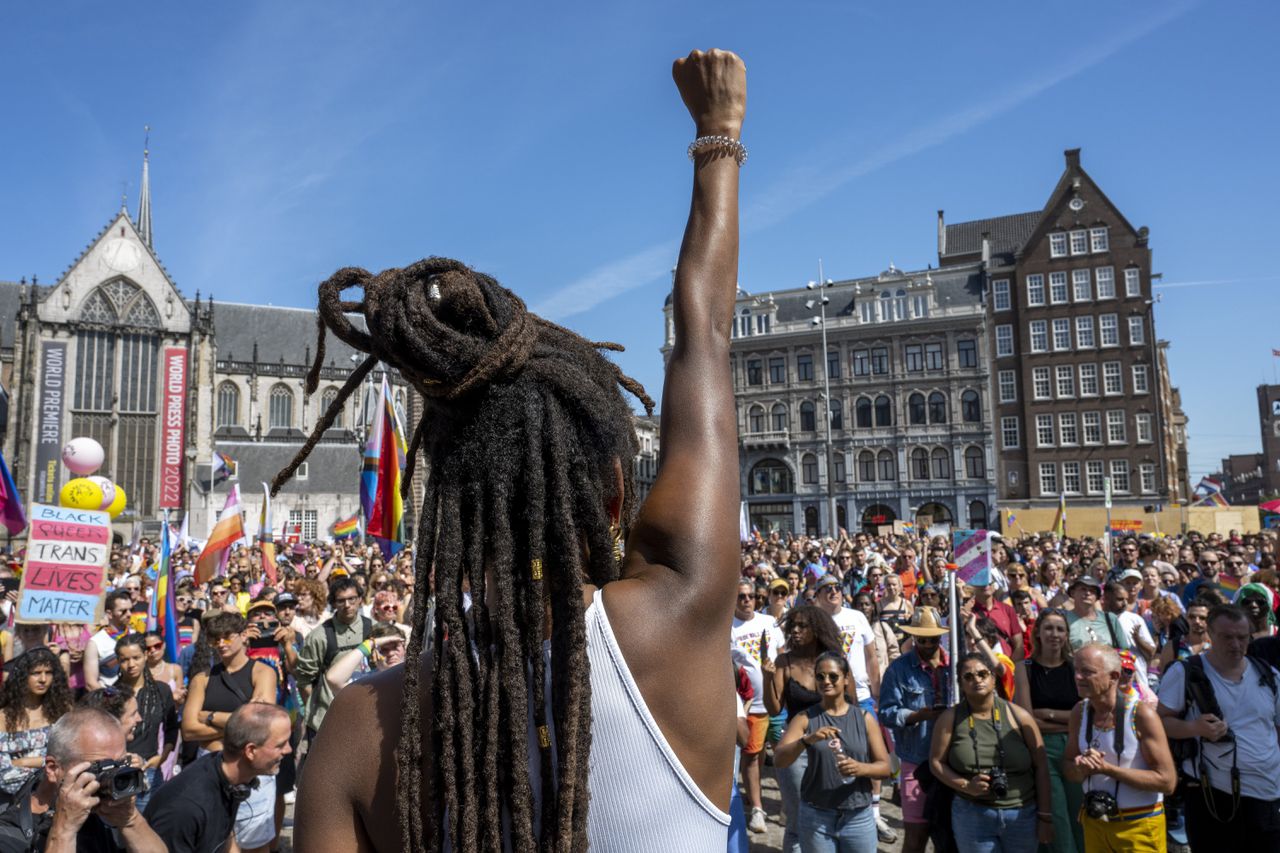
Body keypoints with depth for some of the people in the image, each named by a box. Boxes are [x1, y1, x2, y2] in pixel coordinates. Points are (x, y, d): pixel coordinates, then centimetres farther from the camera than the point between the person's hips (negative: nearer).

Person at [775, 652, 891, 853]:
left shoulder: (864, 718, 2)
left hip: (859, 816, 1)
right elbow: (778, 760, -11)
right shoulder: (805, 718, -2)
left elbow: (885, 766, 2)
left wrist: (861, 768, -19)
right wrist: (807, 740, -28)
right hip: (816, 816, -1)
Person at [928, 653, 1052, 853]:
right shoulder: (950, 718, -3)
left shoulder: (1018, 715, -2)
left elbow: (1040, 767, 1)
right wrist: (965, 785, -15)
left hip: (1023, 815, 1)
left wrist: (1045, 816, 0)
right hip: (972, 816, -1)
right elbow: (936, 762, 1)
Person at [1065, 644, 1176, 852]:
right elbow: (1067, 767, 4)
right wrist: (1082, 768, -19)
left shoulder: (1141, 714, -19)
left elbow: (1167, 781, -20)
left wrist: (1108, 769, -26)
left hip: (1139, 827, -4)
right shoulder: (1080, 712, -5)